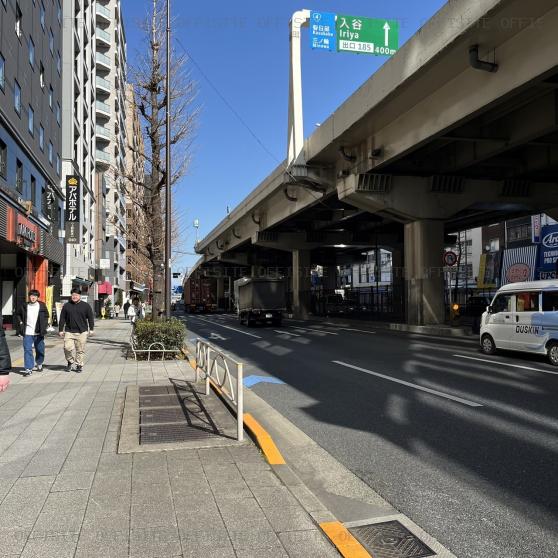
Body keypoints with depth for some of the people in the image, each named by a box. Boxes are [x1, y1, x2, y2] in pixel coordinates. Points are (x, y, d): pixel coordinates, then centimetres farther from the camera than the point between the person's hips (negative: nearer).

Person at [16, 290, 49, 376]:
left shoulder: (42, 306, -1)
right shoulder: (24, 306, 1)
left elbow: (46, 316, 11)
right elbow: (18, 314, 20)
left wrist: (44, 326, 1)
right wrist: (21, 322, 7)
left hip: (38, 333, 1)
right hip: (27, 333, -1)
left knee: (40, 350, 13)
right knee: (27, 350, -8)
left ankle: (39, 364, 38)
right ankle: (29, 369, -6)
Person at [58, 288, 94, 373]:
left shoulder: (85, 306, 4)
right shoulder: (66, 306, 7)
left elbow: (90, 318, 8)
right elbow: (62, 319, 10)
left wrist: (91, 329, 5)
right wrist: (60, 330, 7)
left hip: (82, 332, -1)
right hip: (69, 332, 1)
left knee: (80, 350, 2)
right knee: (67, 347, -11)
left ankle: (79, 365, 16)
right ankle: (70, 362, 14)